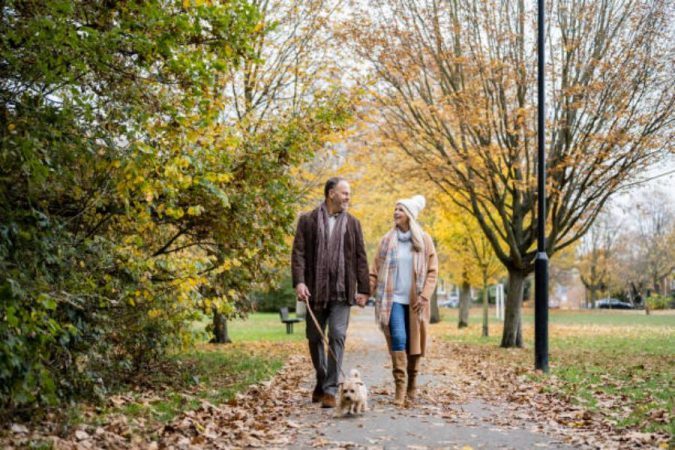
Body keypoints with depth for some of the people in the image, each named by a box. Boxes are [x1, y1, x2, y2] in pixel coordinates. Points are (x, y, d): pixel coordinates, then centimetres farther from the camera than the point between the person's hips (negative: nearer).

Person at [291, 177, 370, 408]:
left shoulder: (352, 223, 10)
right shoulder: (308, 220, 4)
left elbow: (360, 258, 9)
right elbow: (298, 252, -2)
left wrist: (363, 289, 3)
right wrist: (299, 281, -14)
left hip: (341, 292, 0)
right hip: (316, 291, 0)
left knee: (337, 337, -9)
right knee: (315, 337, 9)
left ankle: (330, 390, -6)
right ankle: (321, 381, 29)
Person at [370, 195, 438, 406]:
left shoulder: (424, 240, 4)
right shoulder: (387, 240, 6)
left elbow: (432, 271, 3)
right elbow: (376, 270, 6)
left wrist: (424, 296, -7)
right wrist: (366, 291, -4)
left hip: (414, 301, 0)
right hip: (393, 298, 0)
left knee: (414, 342, 3)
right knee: (398, 338, -14)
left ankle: (411, 388, 14)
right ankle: (399, 386, -13)